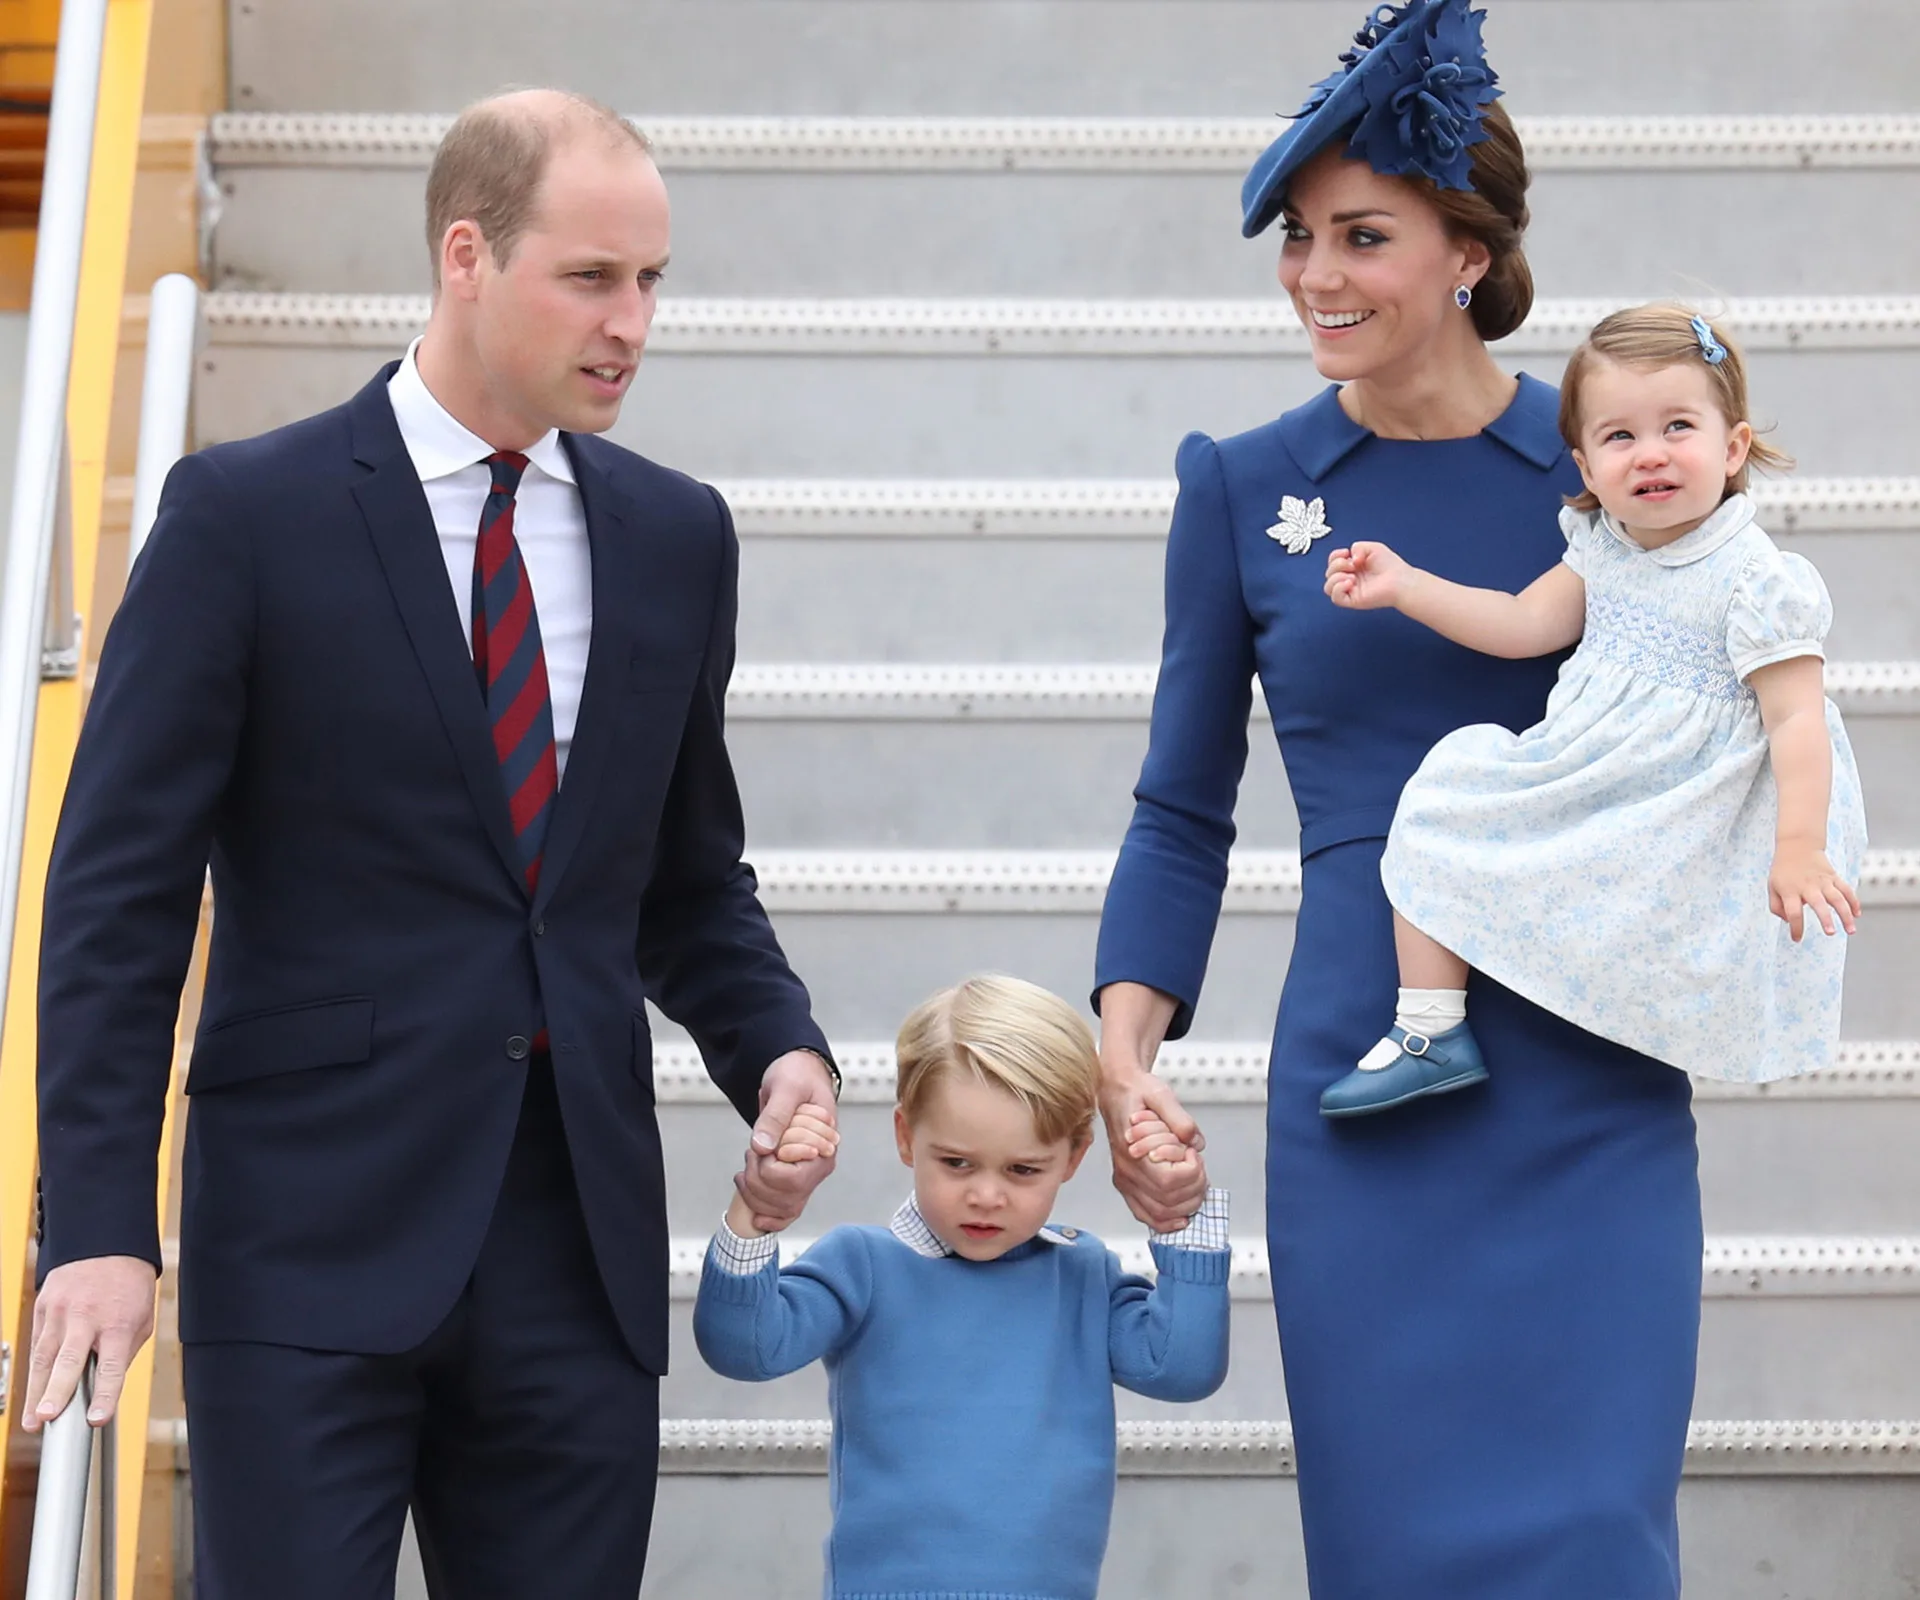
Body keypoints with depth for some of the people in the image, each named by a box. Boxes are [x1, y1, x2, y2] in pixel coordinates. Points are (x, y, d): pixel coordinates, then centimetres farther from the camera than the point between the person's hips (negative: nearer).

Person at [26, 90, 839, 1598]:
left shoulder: (676, 537, 10)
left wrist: (781, 1052, -1)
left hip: (580, 1231, 4)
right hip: (312, 1237, -4)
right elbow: (119, 893, -6)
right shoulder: (245, 515, -4)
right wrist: (101, 1227, -13)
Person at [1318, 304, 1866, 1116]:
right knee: (1446, 784, 1)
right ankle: (1431, 1031, 3)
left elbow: (1795, 720, -19)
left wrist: (1799, 852, -27)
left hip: (1682, 820, -7)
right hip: (1577, 777, 7)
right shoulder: (1603, 547, 4)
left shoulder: (1759, 582, -17)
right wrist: (1404, 585, 3)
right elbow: (1523, 624, 11)